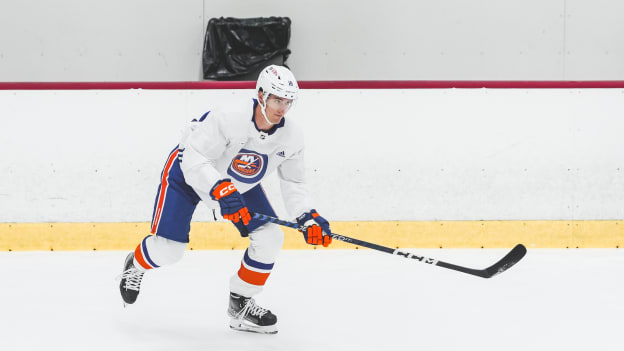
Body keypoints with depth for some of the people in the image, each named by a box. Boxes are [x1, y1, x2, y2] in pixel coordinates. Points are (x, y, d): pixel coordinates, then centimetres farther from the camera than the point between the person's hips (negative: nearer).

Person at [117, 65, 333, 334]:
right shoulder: (228, 118, -37)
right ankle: (134, 266, 29)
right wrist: (221, 191, -49)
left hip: (240, 185, 6)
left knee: (270, 238, -10)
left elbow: (293, 183, -7)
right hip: (189, 172, -5)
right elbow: (193, 158, -37)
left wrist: (308, 218, -23)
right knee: (168, 249, -9)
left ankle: (240, 304, 8)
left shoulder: (292, 137, -18)